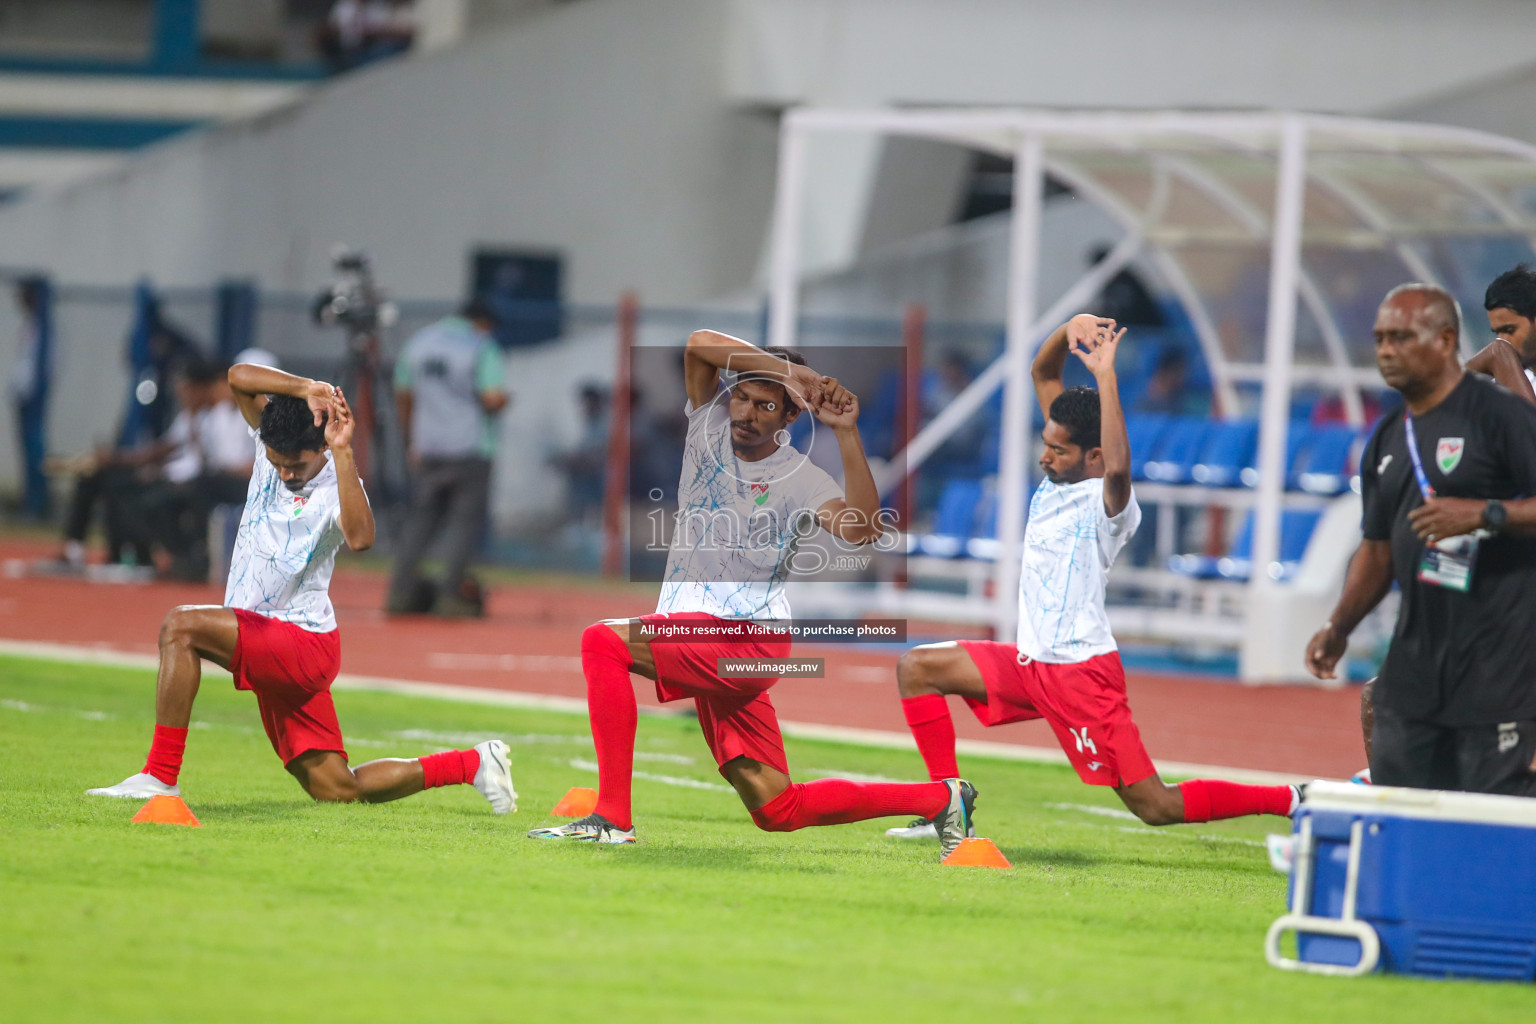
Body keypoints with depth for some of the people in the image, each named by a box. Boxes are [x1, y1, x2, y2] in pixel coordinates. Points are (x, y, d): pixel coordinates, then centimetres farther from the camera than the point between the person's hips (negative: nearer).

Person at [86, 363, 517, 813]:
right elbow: (239, 377, -3)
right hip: (270, 652, 8)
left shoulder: (336, 485, -16)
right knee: (335, 789, 10)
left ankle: (161, 777, -27)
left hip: (301, 643, -8)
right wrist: (306, 389, -17)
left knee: (180, 626, -27)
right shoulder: (273, 446, 4)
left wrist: (342, 453, -40)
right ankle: (472, 764, 23)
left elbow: (359, 537, -38)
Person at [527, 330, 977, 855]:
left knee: (603, 641, -25)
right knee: (779, 811, 9)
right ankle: (939, 798, 24)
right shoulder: (711, 425, 9)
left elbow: (860, 530, -24)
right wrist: (787, 370, -14)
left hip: (749, 641, -7)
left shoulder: (802, 480, -5)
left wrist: (846, 433, -27)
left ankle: (611, 816, -28)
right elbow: (699, 344, -5)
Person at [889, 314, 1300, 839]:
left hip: (1082, 672, -9)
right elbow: (1043, 373, 10)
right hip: (1031, 663, 9)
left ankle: (1290, 801, -1)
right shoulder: (1056, 478, 6)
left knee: (1157, 807, -11)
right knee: (916, 668, 6)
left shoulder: (1105, 500, -17)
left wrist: (1105, 375, -40)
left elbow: (1118, 468, -44)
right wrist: (1072, 327, -10)